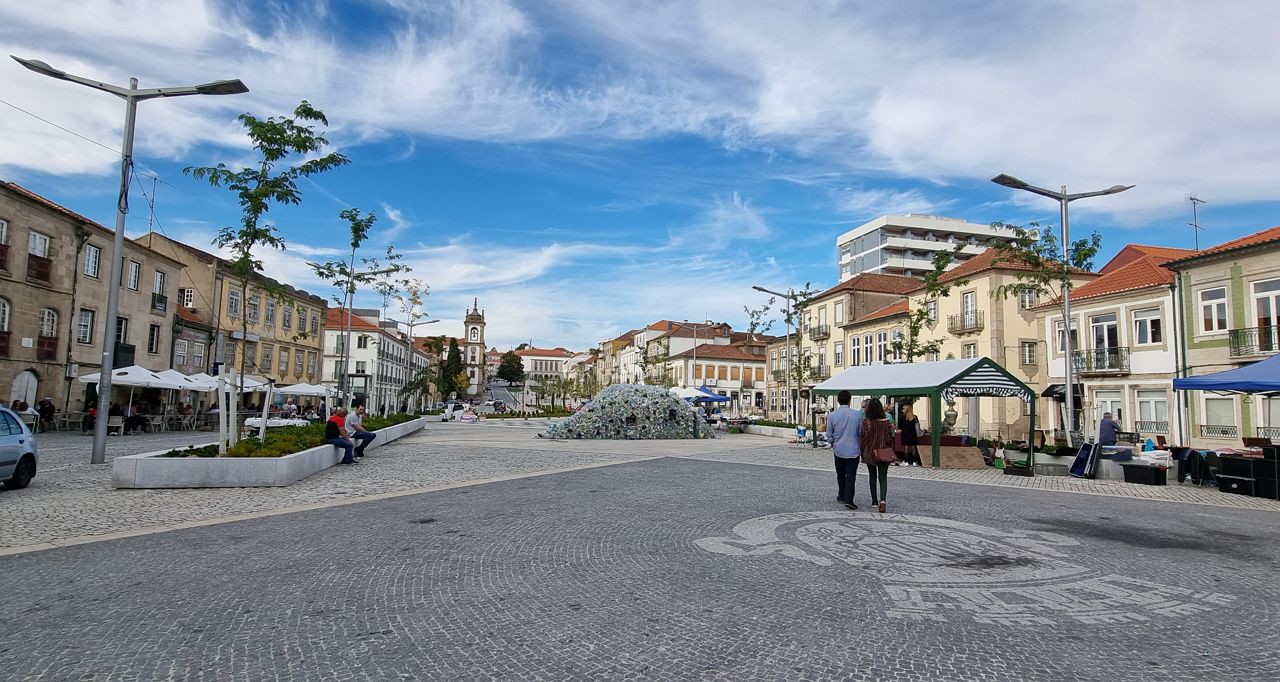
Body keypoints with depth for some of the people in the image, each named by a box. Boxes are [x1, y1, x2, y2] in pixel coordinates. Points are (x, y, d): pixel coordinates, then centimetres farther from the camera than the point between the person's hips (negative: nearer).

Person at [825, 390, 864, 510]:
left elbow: (829, 435, -1)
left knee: (840, 474, 17)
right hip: (853, 449, -2)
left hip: (838, 449, 2)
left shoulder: (832, 415, -7)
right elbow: (861, 433, -1)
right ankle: (848, 499, -10)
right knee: (851, 475, 0)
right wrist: (861, 446, 17)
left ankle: (842, 496, 29)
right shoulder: (857, 414, -9)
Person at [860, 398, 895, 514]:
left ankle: (874, 501, 21)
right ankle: (882, 500, -17)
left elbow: (862, 437, -6)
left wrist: (862, 452, 6)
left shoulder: (866, 421, -10)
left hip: (869, 453, 1)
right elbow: (890, 438, -5)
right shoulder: (886, 422, -10)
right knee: (883, 477, 4)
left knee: (872, 476, 17)